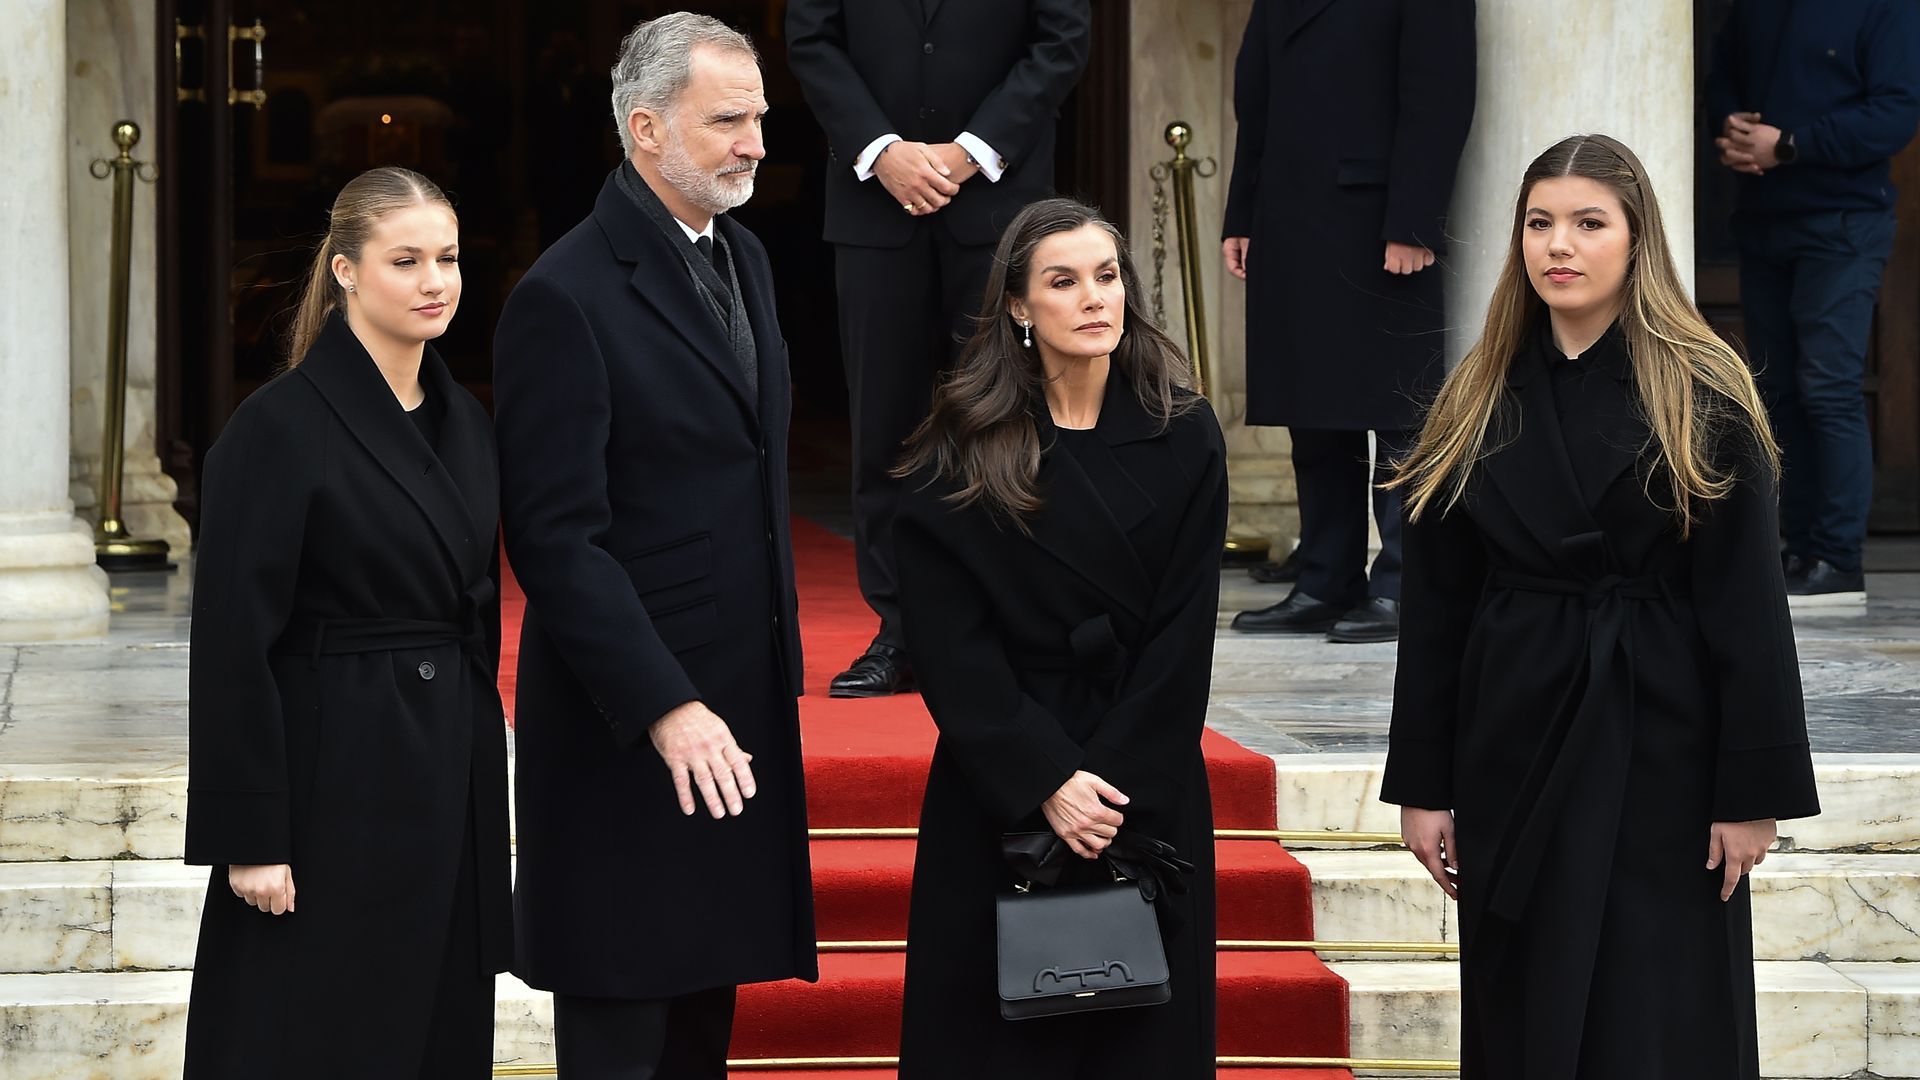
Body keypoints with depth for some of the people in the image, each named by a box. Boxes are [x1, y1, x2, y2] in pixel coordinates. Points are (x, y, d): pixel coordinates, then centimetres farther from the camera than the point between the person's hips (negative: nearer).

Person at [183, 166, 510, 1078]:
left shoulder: (463, 421, 10)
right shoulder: (278, 428, -12)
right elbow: (234, 643, -14)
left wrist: (479, 782, 15)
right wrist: (248, 837, -17)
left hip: (449, 781, 7)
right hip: (334, 783, -7)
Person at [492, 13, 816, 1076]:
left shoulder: (743, 259, 12)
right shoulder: (567, 297, -15)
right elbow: (556, 538, -19)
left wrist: (777, 666, 15)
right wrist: (664, 708, -23)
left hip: (743, 707, 8)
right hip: (628, 731, -8)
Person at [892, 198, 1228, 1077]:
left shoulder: (1184, 440, 1)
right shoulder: (961, 453, -3)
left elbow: (1181, 636, -4)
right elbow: (950, 647, -7)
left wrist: (1113, 787, -12)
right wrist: (1045, 781, -15)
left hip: (1149, 795, 1)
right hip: (999, 796, -1)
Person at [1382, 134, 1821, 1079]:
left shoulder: (1702, 401, -6)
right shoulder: (1477, 405, 5)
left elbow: (1746, 610, -8)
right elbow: (1435, 610, 6)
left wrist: (1754, 791, -11)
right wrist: (1422, 784, 4)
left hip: (1658, 753, -4)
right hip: (1512, 744, 4)